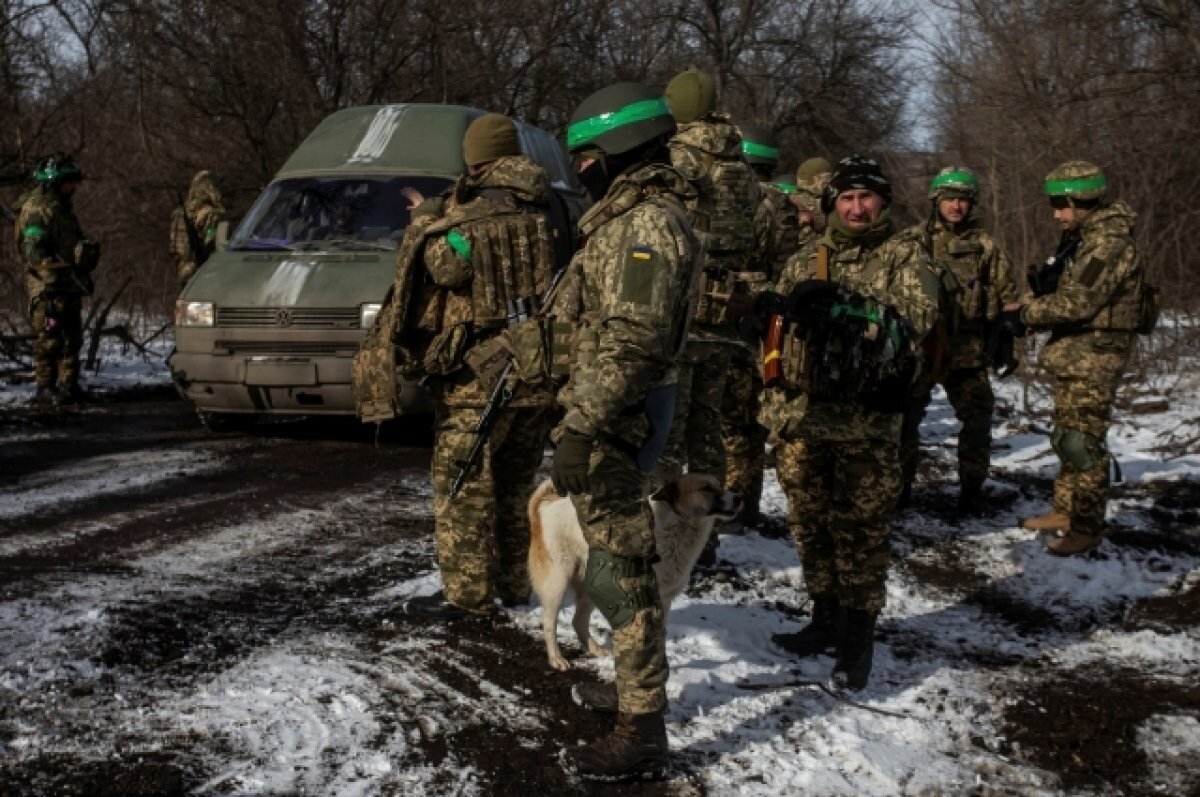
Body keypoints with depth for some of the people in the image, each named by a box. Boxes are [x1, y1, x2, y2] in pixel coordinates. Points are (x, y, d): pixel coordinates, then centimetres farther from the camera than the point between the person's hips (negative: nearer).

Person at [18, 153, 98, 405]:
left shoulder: (64, 207, 20)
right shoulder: (37, 208, -10)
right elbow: (33, 250, -19)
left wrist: (87, 248, 14)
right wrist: (57, 271, -24)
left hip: (69, 286, 9)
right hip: (47, 288, -9)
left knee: (71, 338, 11)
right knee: (50, 339, -8)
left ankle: (68, 384, 18)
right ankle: (45, 389, -4)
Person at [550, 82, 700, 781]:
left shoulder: (647, 222, -17)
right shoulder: (635, 214, 17)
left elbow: (631, 344, -26)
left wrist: (579, 430, -26)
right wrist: (582, 418, 24)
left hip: (620, 418, -11)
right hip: (621, 413, 11)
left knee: (620, 570, -7)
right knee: (621, 559, 20)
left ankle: (642, 734, -1)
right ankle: (638, 686, 34)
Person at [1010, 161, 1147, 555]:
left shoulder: (1108, 243, -19)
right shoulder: (1080, 238, 13)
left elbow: (1076, 302, -24)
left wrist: (1024, 311, -12)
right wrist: (1033, 308, 1)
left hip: (1094, 359, -10)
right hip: (1073, 355, 10)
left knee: (1083, 442, -7)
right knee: (1066, 436, 16)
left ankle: (1087, 528, 0)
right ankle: (1065, 510, 27)